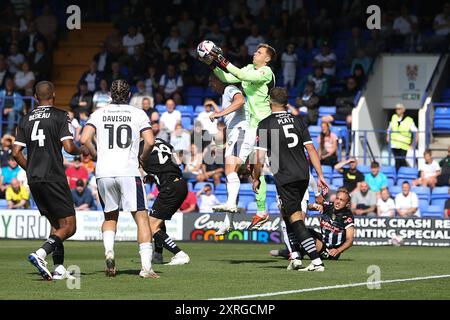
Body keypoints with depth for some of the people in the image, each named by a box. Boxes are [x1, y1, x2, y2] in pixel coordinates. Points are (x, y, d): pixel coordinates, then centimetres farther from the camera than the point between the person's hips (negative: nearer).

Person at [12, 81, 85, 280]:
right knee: (69, 226, -4)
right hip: (54, 178, -6)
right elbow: (69, 147, -12)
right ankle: (40, 254, -25)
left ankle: (59, 269, 8)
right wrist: (82, 151, 9)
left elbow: (16, 152, 8)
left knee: (55, 224, 16)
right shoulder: (60, 116, -4)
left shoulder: (26, 119, 11)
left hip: (33, 181, 6)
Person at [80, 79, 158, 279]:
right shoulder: (138, 114, 6)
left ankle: (109, 251, -5)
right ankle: (146, 267, -9)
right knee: (141, 217, 1)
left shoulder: (99, 114, 10)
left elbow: (84, 140, -1)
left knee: (110, 217, 21)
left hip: (103, 173, 2)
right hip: (129, 172, -2)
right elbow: (150, 142, -5)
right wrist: (142, 158, 14)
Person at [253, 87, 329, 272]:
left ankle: (316, 261, -19)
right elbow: (311, 149, 6)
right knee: (286, 212, 25)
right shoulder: (297, 121, 10)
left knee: (295, 219, -8)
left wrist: (256, 179, 6)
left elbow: (260, 157, -8)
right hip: (303, 176, 6)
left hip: (285, 178, -6)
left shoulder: (265, 125, -5)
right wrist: (320, 176, 6)